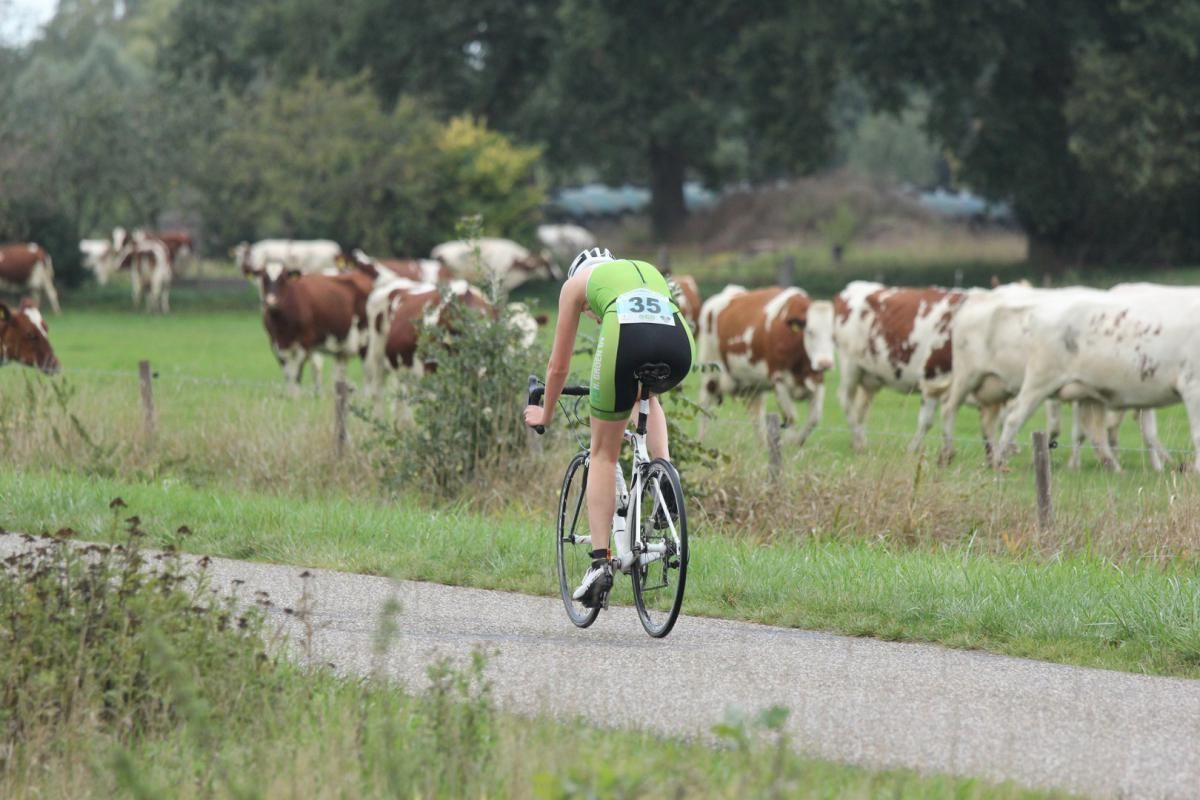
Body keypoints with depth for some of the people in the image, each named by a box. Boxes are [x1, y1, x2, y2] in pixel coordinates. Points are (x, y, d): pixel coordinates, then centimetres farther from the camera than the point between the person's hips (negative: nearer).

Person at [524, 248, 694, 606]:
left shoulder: (577, 281, 31)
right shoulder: (649, 271, 41)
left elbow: (559, 366, 35)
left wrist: (546, 414, 51)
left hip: (627, 336, -3)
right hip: (679, 344, 3)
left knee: (604, 452, 13)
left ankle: (600, 561, 4)